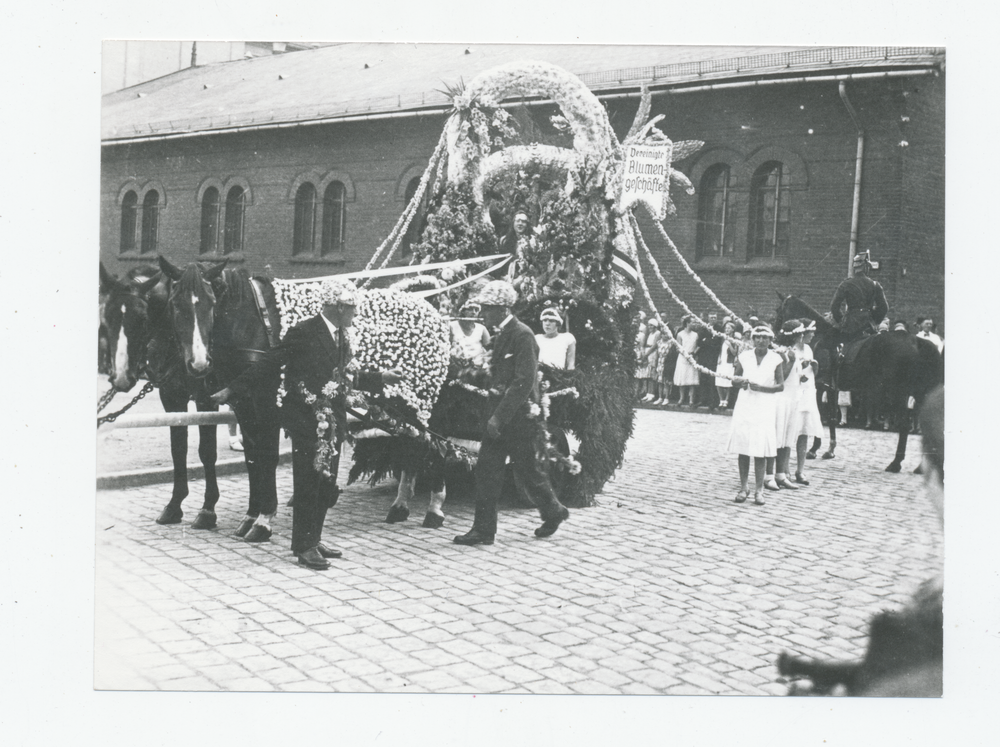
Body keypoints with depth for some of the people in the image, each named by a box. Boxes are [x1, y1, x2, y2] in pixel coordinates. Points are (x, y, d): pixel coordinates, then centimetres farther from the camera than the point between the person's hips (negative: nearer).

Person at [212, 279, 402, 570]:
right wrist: (232, 390, -13)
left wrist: (379, 378, 20)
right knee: (307, 484, 0)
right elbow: (268, 364, -11)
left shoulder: (341, 337, 10)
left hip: (333, 422, 8)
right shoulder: (303, 332, -13)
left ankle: (313, 539, 26)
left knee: (327, 485, 13)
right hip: (307, 421, -8)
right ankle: (304, 547, 11)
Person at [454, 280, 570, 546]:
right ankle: (483, 530, 7)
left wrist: (500, 417, -22)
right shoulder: (501, 335, 12)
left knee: (528, 473, 6)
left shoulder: (522, 335, -16)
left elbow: (524, 382, -21)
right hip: (500, 416, 8)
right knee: (486, 471, 3)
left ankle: (554, 512, 29)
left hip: (520, 416, -8)